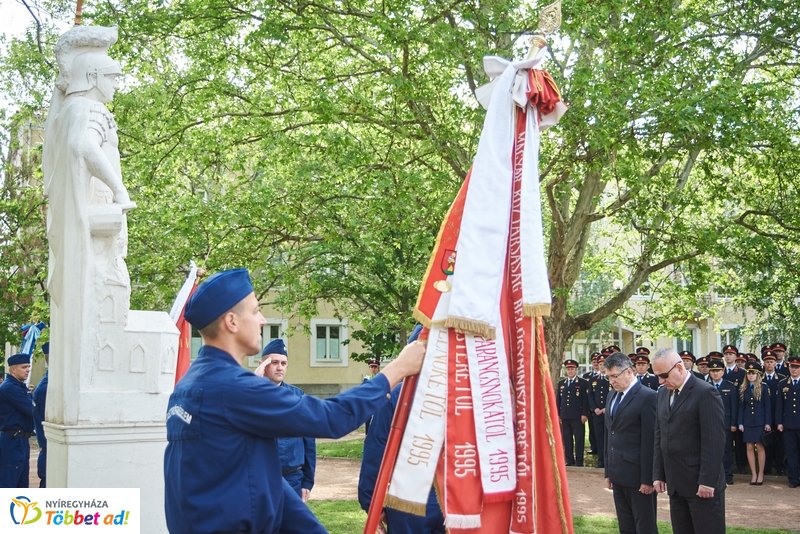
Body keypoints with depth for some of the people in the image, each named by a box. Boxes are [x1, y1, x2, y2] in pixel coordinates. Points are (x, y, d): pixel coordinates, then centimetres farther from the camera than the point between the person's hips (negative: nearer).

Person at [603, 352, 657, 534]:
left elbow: (650, 441, -15)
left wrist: (647, 479, -15)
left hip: (638, 475, -7)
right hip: (618, 475, 8)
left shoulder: (647, 397, -12)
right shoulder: (612, 397, 13)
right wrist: (608, 471, 14)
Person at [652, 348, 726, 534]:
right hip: (675, 484, 7)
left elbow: (714, 442, -15)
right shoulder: (663, 393, 12)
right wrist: (658, 475, 10)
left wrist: (707, 482, -17)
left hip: (702, 485, -7)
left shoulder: (705, 393, -12)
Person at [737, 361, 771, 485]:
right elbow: (741, 407, 8)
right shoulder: (743, 389, 7)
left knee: (760, 447, 0)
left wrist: (768, 423, -8)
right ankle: (753, 474, 11)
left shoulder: (763, 387, -2)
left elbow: (767, 406, -2)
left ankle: (761, 474, 9)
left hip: (760, 422, -3)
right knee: (750, 448, 3)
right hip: (747, 422, 3)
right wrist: (740, 423, 1)